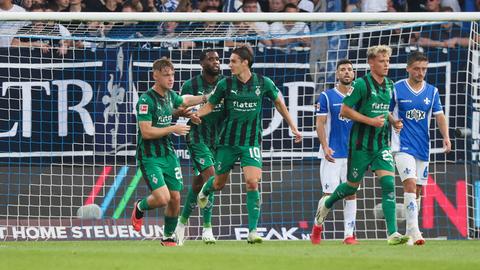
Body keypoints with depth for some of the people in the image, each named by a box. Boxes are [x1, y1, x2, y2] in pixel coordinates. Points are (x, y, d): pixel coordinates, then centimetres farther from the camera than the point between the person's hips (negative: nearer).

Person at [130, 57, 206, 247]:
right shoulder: (146, 100, -18)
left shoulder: (169, 95, 7)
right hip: (150, 157, -7)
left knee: (175, 198, 5)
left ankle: (168, 237, 24)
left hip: (168, 153, 7)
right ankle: (140, 208, 15)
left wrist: (205, 98, 23)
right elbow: (146, 132, -22)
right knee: (162, 198, -18)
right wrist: (173, 129, -19)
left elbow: (184, 101, 32)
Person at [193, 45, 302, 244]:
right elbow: (211, 105, 6)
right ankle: (204, 191, 52)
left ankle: (252, 231, -13)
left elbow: (278, 102, 12)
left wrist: (292, 126, 14)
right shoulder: (225, 84, -5)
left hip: (251, 142, -1)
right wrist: (196, 114, -14)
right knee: (219, 183, 12)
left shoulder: (263, 83, -4)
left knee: (252, 182, -17)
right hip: (228, 141, 1)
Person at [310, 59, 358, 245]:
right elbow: (320, 123, -4)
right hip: (333, 154, -3)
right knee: (330, 193, -6)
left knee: (351, 193, 1)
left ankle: (349, 234, 4)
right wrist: (325, 146, -16)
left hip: (353, 153, 3)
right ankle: (317, 227, 16)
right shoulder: (327, 97, -1)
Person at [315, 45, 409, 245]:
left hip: (382, 143, 5)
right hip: (361, 144, -5)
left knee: (388, 184, -11)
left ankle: (392, 233, -16)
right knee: (353, 185, 9)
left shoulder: (389, 85, 8)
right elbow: (344, 110, -13)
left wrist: (393, 121, 4)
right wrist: (370, 121, -18)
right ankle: (327, 204, 42)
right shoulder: (361, 84, -13)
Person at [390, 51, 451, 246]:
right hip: (403, 147, -4)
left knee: (417, 191, 9)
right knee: (410, 184, -20)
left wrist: (446, 137, -13)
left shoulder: (432, 92, 7)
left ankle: (410, 233, 19)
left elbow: (439, 116, 3)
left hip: (423, 148, 5)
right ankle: (414, 231, -26)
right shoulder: (396, 89, -3)